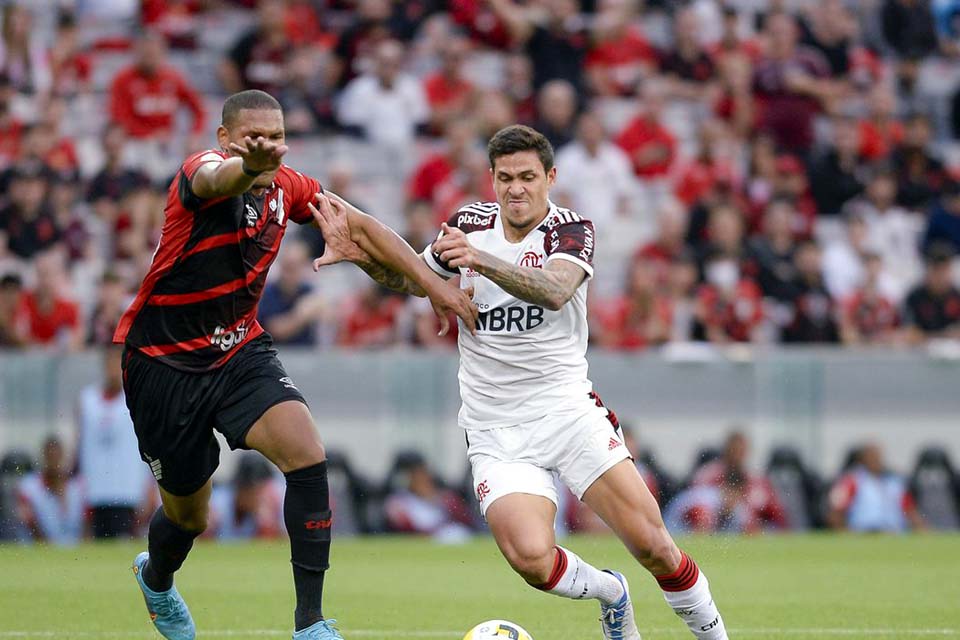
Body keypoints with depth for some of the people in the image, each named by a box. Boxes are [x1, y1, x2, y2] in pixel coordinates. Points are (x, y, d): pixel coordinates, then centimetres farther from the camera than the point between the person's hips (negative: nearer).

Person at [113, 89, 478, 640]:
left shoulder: (285, 186, -2)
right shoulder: (202, 170, -22)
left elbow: (359, 227, 8)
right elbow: (216, 179, -47)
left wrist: (434, 284, -3)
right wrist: (249, 167, -73)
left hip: (240, 350, 5)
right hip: (164, 361, -5)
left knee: (308, 457, -22)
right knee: (189, 515, 9)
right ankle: (156, 578, 47)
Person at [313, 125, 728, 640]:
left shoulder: (570, 229, -6)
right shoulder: (470, 223, 5)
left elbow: (555, 290, -29)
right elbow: (414, 279, 23)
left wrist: (483, 260, -44)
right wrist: (362, 255, 3)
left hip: (566, 409, -2)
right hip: (495, 433, 2)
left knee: (652, 544, -13)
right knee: (531, 558, -21)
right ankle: (609, 593, 11)